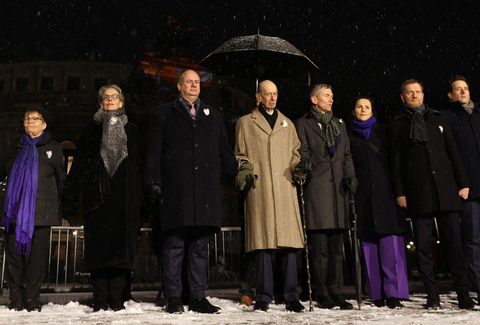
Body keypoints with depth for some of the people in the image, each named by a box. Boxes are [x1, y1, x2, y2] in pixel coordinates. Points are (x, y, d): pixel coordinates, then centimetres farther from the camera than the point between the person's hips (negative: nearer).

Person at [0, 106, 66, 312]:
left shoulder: (53, 149, 10)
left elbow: (62, 180, 9)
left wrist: (64, 208, 5)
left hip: (41, 212, -2)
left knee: (38, 255, -2)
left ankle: (31, 299, 7)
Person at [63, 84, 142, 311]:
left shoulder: (131, 130, 18)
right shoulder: (91, 130, 17)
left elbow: (139, 165, 15)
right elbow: (78, 164, 11)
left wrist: (143, 198, 5)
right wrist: (69, 197, 2)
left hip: (125, 196, 0)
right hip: (97, 194, 0)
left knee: (123, 244, -5)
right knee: (98, 245, -4)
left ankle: (116, 298, 0)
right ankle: (100, 299, 2)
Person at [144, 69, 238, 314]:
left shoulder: (213, 115, 21)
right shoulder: (163, 114, 13)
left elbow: (225, 152, 21)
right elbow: (153, 151, 6)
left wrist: (238, 175, 12)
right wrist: (153, 182, -5)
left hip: (206, 190, 3)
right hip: (175, 190, -2)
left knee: (200, 246, 6)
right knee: (175, 244, -1)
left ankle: (198, 298, 13)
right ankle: (173, 298, 9)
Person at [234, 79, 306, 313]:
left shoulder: (287, 124, 22)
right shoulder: (245, 123, 14)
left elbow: (295, 153, 22)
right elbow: (240, 155, 13)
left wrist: (298, 168, 1)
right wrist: (243, 171, -6)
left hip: (285, 189, 2)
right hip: (259, 190, -2)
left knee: (290, 243, -3)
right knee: (262, 242, -4)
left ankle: (291, 297, 5)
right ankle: (264, 297, 5)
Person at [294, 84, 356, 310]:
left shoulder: (339, 124, 24)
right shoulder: (303, 124, 9)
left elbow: (346, 154, 21)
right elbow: (302, 153, 0)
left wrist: (350, 175, 5)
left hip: (337, 189, 5)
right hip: (316, 188, -5)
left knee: (337, 245, 5)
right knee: (319, 246, -5)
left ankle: (336, 293, 12)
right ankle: (322, 295, 3)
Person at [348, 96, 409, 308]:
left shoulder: (383, 131, 15)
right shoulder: (349, 136, 15)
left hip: (385, 191, 0)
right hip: (363, 194, 1)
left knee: (390, 242, -9)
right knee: (369, 243, -1)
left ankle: (394, 293, -7)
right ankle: (377, 294, 5)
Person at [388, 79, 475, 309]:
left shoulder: (438, 119, 18)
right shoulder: (397, 125, 11)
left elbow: (453, 152, 15)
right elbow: (396, 161, 6)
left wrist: (463, 183, 7)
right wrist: (399, 192, -2)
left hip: (446, 190, 2)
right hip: (418, 192, -1)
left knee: (453, 241, -1)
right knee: (423, 245, 0)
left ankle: (463, 293, 8)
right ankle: (432, 295, 9)